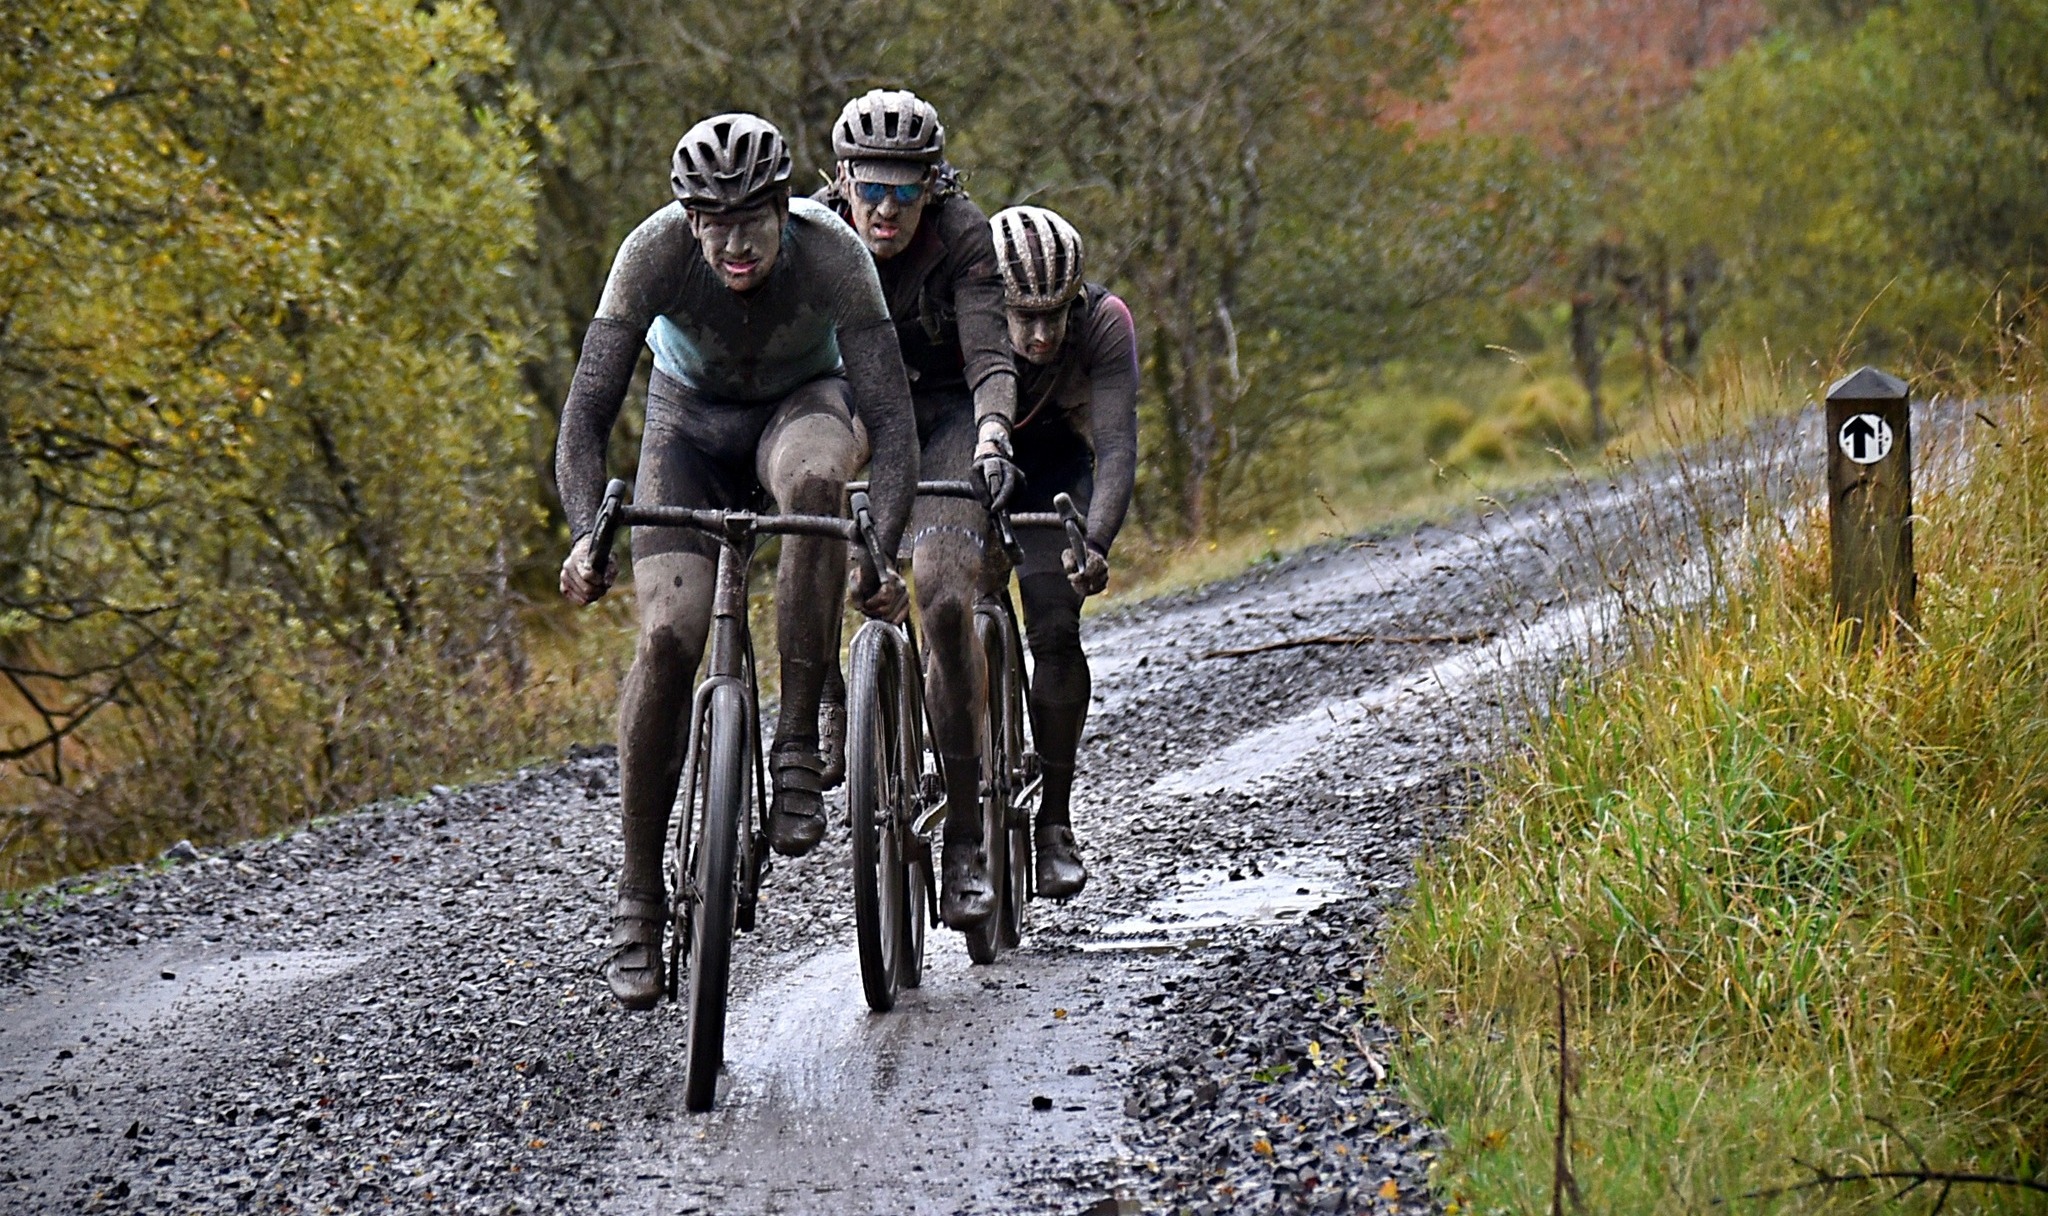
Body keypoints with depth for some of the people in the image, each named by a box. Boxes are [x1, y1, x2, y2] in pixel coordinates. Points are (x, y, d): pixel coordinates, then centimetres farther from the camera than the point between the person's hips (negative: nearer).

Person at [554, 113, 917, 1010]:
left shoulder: (831, 253, -31)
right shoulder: (655, 252, -29)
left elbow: (891, 415, -34)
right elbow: (588, 408, -31)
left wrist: (883, 551, -48)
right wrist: (585, 535, -47)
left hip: (804, 405, 0)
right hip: (691, 421, 0)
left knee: (812, 479, -39)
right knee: (668, 635, -19)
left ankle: (799, 747, -27)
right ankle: (638, 900, -8)